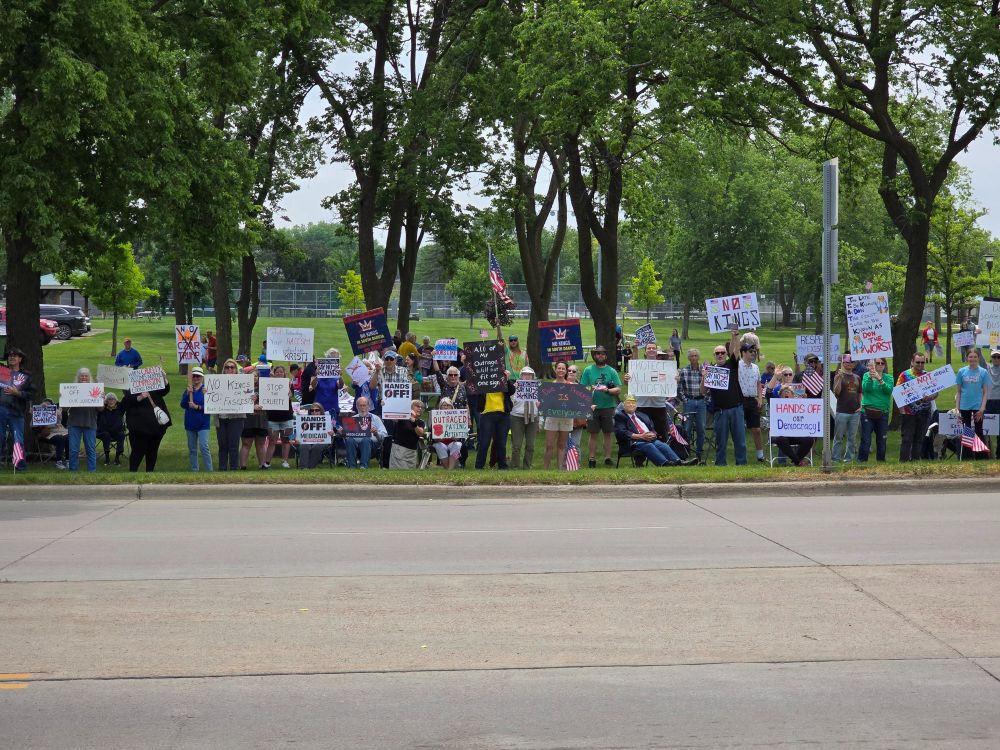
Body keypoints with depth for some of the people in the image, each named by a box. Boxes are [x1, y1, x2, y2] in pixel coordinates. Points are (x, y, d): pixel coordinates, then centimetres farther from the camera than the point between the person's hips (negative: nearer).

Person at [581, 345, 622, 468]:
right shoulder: (588, 370, 6)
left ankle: (607, 458, 10)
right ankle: (592, 459, 5)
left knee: (608, 433, 4)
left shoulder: (612, 371, 6)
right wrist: (590, 389, -16)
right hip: (593, 406, -1)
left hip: (608, 406, 1)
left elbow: (618, 389, 0)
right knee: (593, 434, 1)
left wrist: (607, 390, -17)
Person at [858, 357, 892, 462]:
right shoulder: (867, 375, 4)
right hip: (867, 412, -2)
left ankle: (881, 460, 18)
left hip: (882, 413, 2)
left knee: (882, 440, 7)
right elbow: (866, 388, -12)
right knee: (866, 440, -6)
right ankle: (862, 461, -1)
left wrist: (879, 379, -23)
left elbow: (889, 390, -12)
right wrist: (870, 377, -23)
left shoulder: (888, 378, 7)